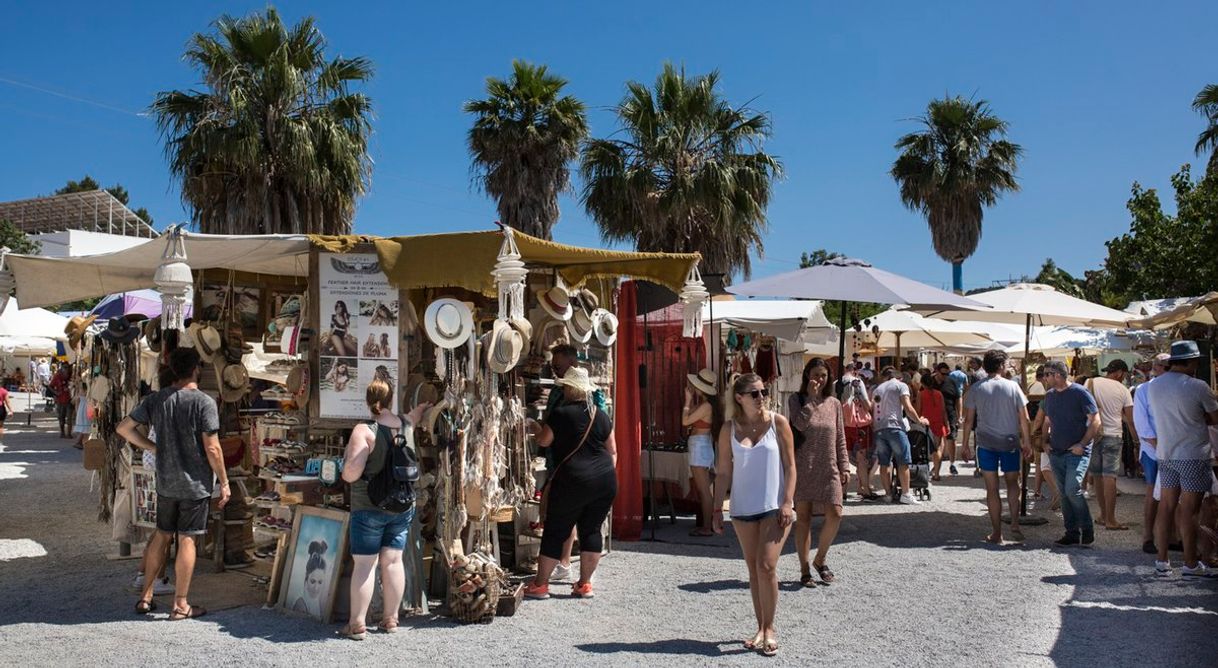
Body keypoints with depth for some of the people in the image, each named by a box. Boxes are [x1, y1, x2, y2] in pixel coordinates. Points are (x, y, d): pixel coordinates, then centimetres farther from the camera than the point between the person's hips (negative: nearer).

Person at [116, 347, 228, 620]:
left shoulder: (156, 399, 1)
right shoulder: (204, 402, -16)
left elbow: (124, 428, 3)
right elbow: (212, 448, -16)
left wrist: (154, 447, 12)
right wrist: (224, 482, -7)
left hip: (165, 482, 5)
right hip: (196, 484, -5)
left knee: (161, 535, 18)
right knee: (187, 540, 2)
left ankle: (145, 596, 25)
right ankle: (180, 605, 8)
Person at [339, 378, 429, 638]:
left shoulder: (364, 431, -15)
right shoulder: (406, 426, 3)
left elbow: (351, 474, -20)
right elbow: (415, 414, 29)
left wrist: (346, 458, 1)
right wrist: (424, 407, 49)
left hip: (370, 509, -5)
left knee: (364, 564, 0)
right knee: (393, 561, 11)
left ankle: (357, 624, 5)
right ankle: (390, 620, 18)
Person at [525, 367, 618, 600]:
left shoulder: (561, 413, -6)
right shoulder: (601, 415, 9)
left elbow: (544, 441, 4)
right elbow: (613, 451, 13)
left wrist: (535, 428, 22)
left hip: (573, 480, -5)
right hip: (605, 480, 5)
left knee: (555, 531, 4)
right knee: (592, 530, 12)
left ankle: (540, 585, 10)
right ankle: (585, 584, 14)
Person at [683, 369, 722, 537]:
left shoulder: (706, 405, -17)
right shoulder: (704, 403, 10)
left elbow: (685, 421, -16)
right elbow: (691, 420, 11)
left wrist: (688, 400, -7)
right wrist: (692, 399, 12)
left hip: (700, 446, -10)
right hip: (700, 446, 10)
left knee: (704, 490, -7)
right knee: (702, 489, 15)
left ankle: (707, 528, -4)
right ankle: (705, 524, 21)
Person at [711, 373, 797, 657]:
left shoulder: (778, 423, -4)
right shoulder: (730, 429, 0)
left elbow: (790, 466, -3)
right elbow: (724, 472, 4)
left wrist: (787, 503, -10)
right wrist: (717, 508, 2)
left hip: (774, 507, -2)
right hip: (743, 508, 3)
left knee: (766, 566, -9)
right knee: (753, 569, 9)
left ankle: (769, 628, 7)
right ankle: (761, 628, 21)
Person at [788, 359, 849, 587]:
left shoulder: (834, 403, 9)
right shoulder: (797, 399, 0)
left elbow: (840, 439, 11)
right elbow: (800, 425, -18)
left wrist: (844, 467, 5)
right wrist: (811, 396, -16)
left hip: (829, 469, 3)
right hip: (803, 467, -3)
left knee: (835, 515, -7)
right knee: (803, 517, 3)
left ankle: (820, 559, 16)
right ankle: (805, 570, 13)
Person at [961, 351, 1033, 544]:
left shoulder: (976, 388, -2)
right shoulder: (1013, 386, -2)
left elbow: (968, 420, -1)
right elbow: (1024, 419, 0)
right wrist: (1027, 443, 9)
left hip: (986, 443, 0)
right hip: (1010, 442, 0)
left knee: (992, 488, 5)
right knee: (1012, 483, 17)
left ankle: (996, 533, 7)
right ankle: (1014, 523, 2)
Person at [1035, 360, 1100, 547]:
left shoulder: (1080, 393, -9)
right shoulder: (1050, 396, 11)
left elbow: (1095, 421, -10)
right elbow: (1045, 422, 24)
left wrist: (1082, 444, -15)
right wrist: (1046, 441, 9)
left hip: (1077, 452, -7)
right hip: (1056, 453, 7)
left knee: (1072, 490, -17)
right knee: (1064, 493, 8)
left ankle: (1088, 529, 0)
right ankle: (1072, 532, 15)